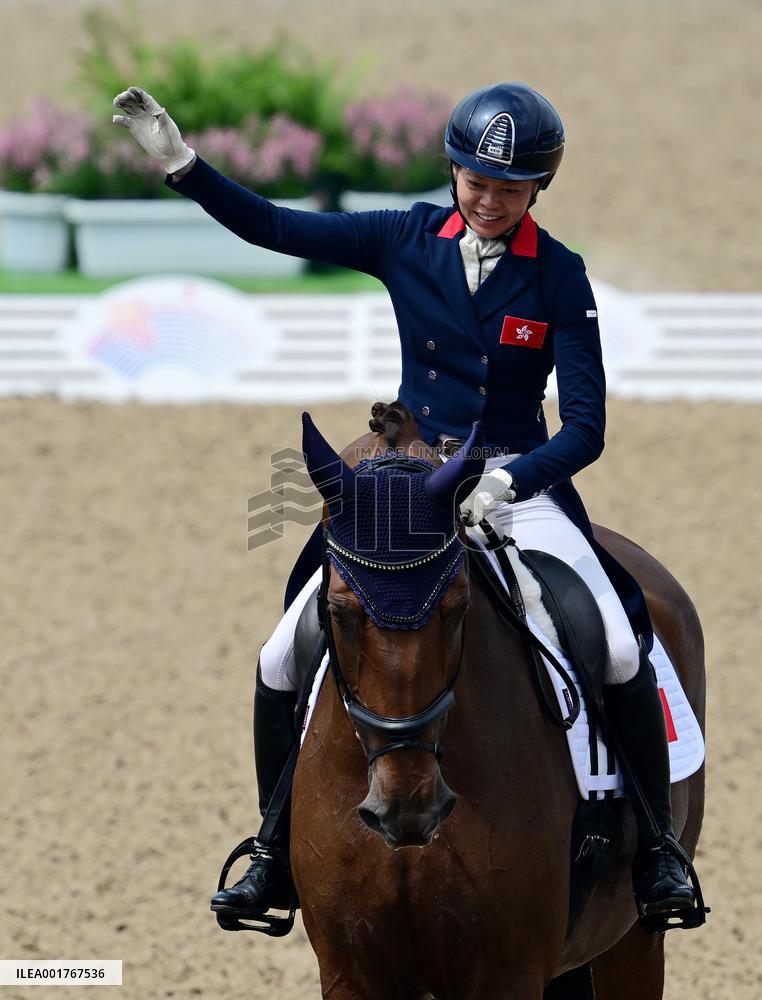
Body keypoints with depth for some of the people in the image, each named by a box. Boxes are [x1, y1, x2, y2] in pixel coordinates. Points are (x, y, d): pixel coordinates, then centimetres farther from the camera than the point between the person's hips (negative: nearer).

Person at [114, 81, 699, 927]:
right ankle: (277, 856, 13)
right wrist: (180, 164, -10)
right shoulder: (409, 242, -1)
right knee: (281, 663, -6)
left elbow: (585, 428, -11)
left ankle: (656, 848, -4)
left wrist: (504, 484, -28)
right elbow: (274, 228, 2)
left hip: (519, 484, -3)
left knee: (621, 652, -23)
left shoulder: (559, 278, -8)